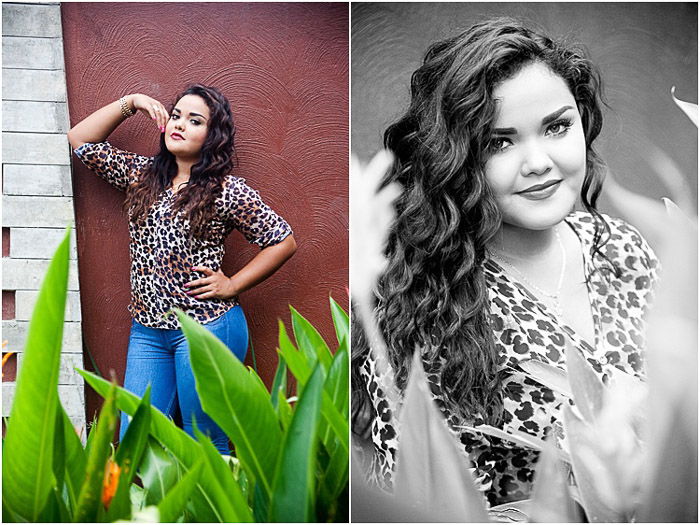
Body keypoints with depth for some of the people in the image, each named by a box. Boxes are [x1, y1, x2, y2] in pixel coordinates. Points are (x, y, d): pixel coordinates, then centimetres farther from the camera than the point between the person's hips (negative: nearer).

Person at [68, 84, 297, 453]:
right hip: (146, 330, 5)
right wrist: (129, 103, 6)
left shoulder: (227, 191, -6)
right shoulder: (143, 174, 10)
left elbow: (283, 241, -3)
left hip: (207, 327, -5)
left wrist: (232, 285, -6)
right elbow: (80, 139, 15)